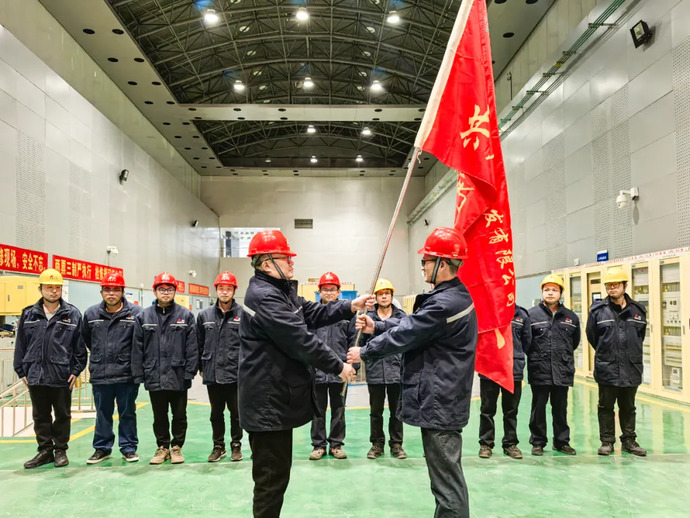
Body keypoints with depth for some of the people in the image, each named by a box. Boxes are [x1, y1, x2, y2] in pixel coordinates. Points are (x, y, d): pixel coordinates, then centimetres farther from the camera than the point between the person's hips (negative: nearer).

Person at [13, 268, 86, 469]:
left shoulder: (73, 314, -2)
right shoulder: (29, 315, 5)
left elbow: (80, 346, -1)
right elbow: (21, 345, 9)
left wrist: (76, 370, -5)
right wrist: (21, 371, 5)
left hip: (62, 376, -2)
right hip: (35, 375, 3)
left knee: (62, 415, 9)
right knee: (41, 416, 13)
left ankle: (60, 450, 22)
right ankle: (45, 450, 25)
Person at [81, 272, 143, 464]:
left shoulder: (135, 313, -9)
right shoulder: (91, 314, 3)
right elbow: (85, 339, 18)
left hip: (127, 375, -2)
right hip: (100, 375, 3)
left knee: (127, 413, 10)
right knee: (103, 414, 14)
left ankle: (128, 448, 23)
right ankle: (102, 448, 28)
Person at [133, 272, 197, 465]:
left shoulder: (185, 315, -1)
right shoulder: (143, 316, 4)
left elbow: (191, 347, -4)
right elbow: (138, 348, 3)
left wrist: (189, 372, -8)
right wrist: (138, 373, -1)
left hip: (178, 376, -1)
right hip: (154, 376, 2)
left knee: (179, 415, 10)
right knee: (159, 417, 14)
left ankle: (177, 447, 26)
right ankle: (162, 447, 29)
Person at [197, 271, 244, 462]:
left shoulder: (243, 314, -5)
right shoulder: (205, 315, 5)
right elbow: (199, 344, 10)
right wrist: (201, 368, 9)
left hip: (236, 374, -3)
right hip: (212, 374, 3)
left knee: (236, 413, 10)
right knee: (216, 414, 14)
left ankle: (236, 445, 26)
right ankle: (218, 446, 28)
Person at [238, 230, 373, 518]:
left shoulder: (281, 290, 13)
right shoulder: (264, 296, -22)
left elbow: (313, 314, 14)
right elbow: (301, 340, -23)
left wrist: (351, 307, 4)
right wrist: (338, 366, -14)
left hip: (276, 397, 11)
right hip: (268, 401, -11)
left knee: (276, 473, 20)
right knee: (271, 476, 0)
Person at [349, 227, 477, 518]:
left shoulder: (445, 303, -23)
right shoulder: (454, 296, 11)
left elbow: (405, 335, -17)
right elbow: (413, 326, 14)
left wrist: (364, 353, -5)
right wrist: (376, 327, 7)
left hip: (438, 402, -11)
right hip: (443, 399, 11)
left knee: (446, 481, 0)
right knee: (448, 476, 21)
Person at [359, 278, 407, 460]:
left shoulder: (401, 316, 2)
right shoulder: (368, 317, 0)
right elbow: (360, 341, 1)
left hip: (396, 371, 0)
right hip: (375, 372, 0)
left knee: (396, 411, 11)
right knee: (376, 411, 11)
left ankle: (396, 443, 24)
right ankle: (377, 443, 26)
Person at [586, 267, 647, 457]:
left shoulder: (637, 310, 2)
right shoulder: (598, 310, -6)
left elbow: (640, 336, 14)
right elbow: (591, 336, 5)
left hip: (631, 369, 2)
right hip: (606, 370, -2)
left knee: (628, 408, 15)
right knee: (606, 407, 9)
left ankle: (629, 441, 28)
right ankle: (607, 441, 20)